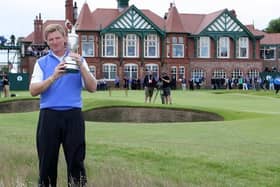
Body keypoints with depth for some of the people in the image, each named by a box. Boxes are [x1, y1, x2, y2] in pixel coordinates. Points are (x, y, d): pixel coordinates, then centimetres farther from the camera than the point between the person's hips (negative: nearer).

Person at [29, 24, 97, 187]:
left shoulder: (78, 60, 10)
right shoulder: (42, 62, 9)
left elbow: (92, 88, 1)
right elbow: (33, 90, -4)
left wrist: (81, 66, -13)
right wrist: (53, 77, -19)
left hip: (73, 115, 0)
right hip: (49, 115, 0)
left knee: (76, 159, 2)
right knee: (47, 160, 5)